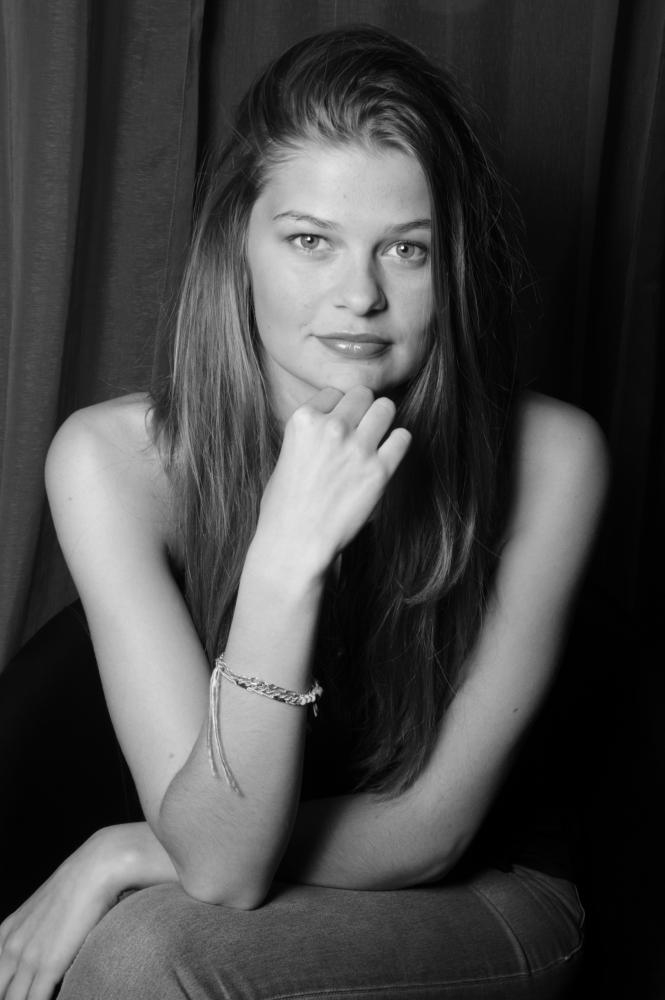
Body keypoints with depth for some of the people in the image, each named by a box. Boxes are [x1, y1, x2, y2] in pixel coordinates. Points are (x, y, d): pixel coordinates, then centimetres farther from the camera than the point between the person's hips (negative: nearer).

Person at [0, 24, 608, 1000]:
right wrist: (285, 564, -37)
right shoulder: (116, 460, -19)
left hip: (481, 908, -1)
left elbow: (429, 830, -15)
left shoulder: (548, 455, -21)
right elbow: (221, 858, -23)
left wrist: (122, 856, -18)